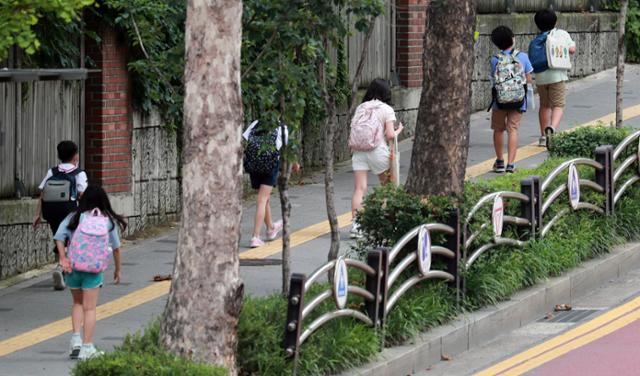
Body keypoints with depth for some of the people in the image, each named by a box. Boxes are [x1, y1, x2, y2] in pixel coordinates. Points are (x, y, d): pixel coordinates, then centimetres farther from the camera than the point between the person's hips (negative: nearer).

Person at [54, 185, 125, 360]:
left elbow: (59, 237, -9)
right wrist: (118, 269, 19)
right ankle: (87, 347, 4)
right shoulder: (107, 221, 2)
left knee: (77, 303, 20)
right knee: (89, 308, 5)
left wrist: (63, 258, -9)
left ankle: (76, 338, 6)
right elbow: (115, 246, 8)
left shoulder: (74, 218, 3)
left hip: (72, 267, 1)